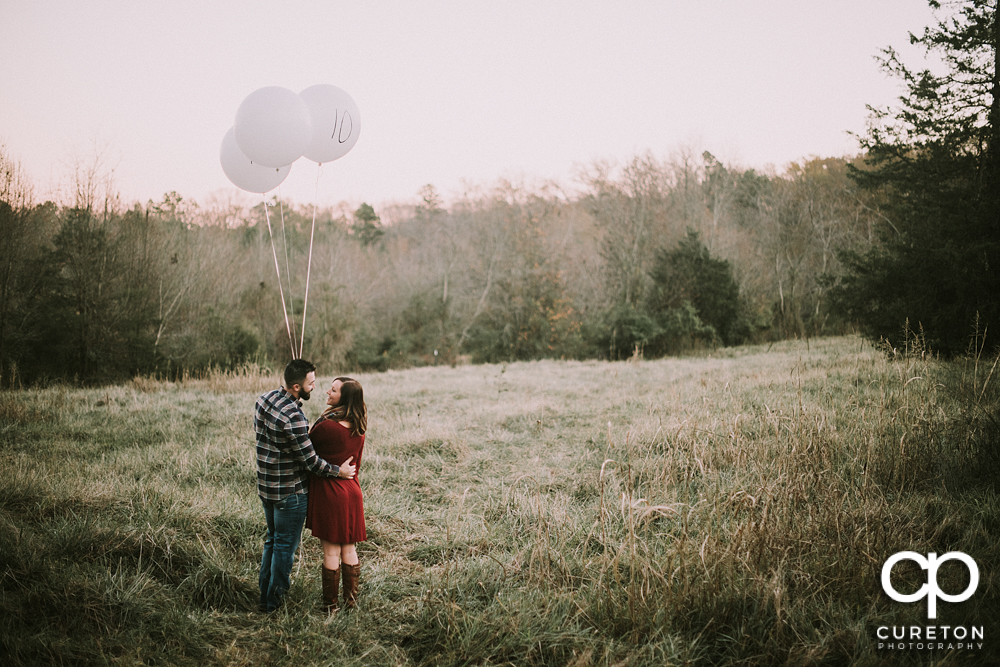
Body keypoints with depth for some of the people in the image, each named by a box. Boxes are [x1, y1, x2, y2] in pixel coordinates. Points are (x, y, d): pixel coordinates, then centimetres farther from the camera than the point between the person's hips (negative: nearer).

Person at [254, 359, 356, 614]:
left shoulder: (264, 400, -2)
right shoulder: (293, 417, -28)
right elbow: (310, 461, -22)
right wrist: (338, 471, -9)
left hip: (265, 486, 8)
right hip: (290, 492, -8)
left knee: (273, 539, 24)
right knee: (285, 545, 7)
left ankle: (265, 592, 35)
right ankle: (273, 602, 18)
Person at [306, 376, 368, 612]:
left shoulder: (327, 426, -20)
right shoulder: (358, 429, 2)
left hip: (328, 492, -6)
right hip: (351, 491, 6)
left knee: (331, 551, 3)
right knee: (349, 549, 14)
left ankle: (330, 605, 13)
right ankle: (351, 600, 22)